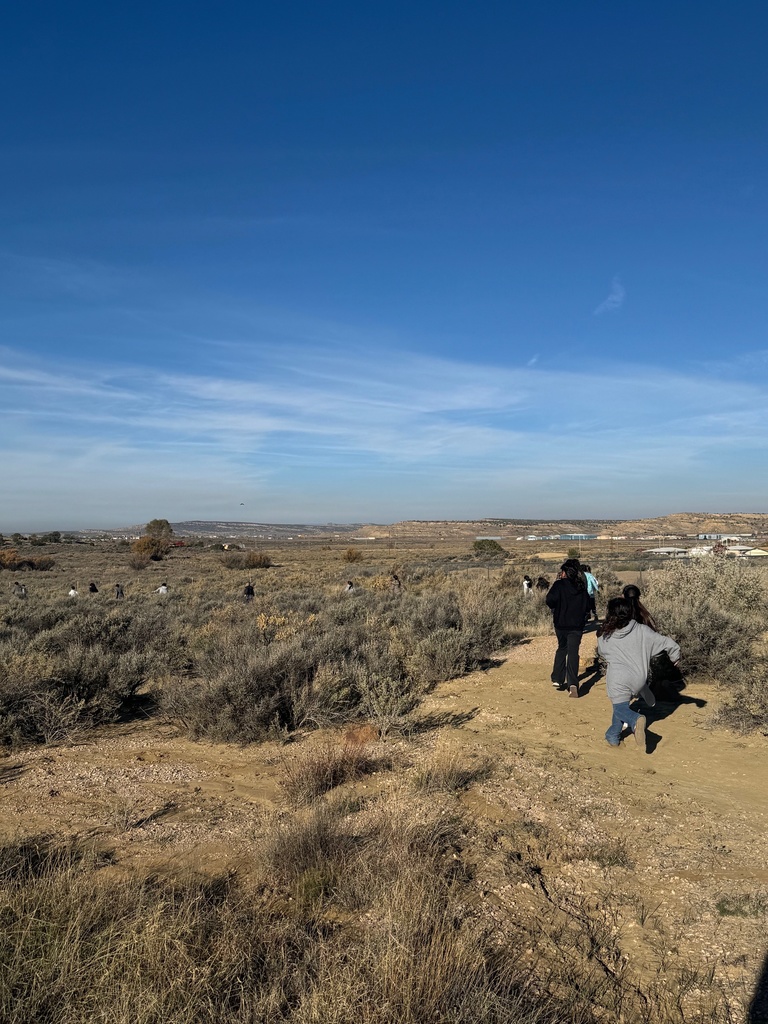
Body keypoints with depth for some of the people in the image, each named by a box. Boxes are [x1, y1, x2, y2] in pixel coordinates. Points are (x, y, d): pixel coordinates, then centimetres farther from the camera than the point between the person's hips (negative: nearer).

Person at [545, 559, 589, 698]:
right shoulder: (582, 586, 4)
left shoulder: (559, 584, -10)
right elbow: (585, 604, 12)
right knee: (573, 652, -2)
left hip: (561, 624, -1)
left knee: (562, 649, 19)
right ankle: (572, 683, -16)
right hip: (577, 625, 2)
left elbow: (550, 600, -20)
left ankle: (557, 679, 17)